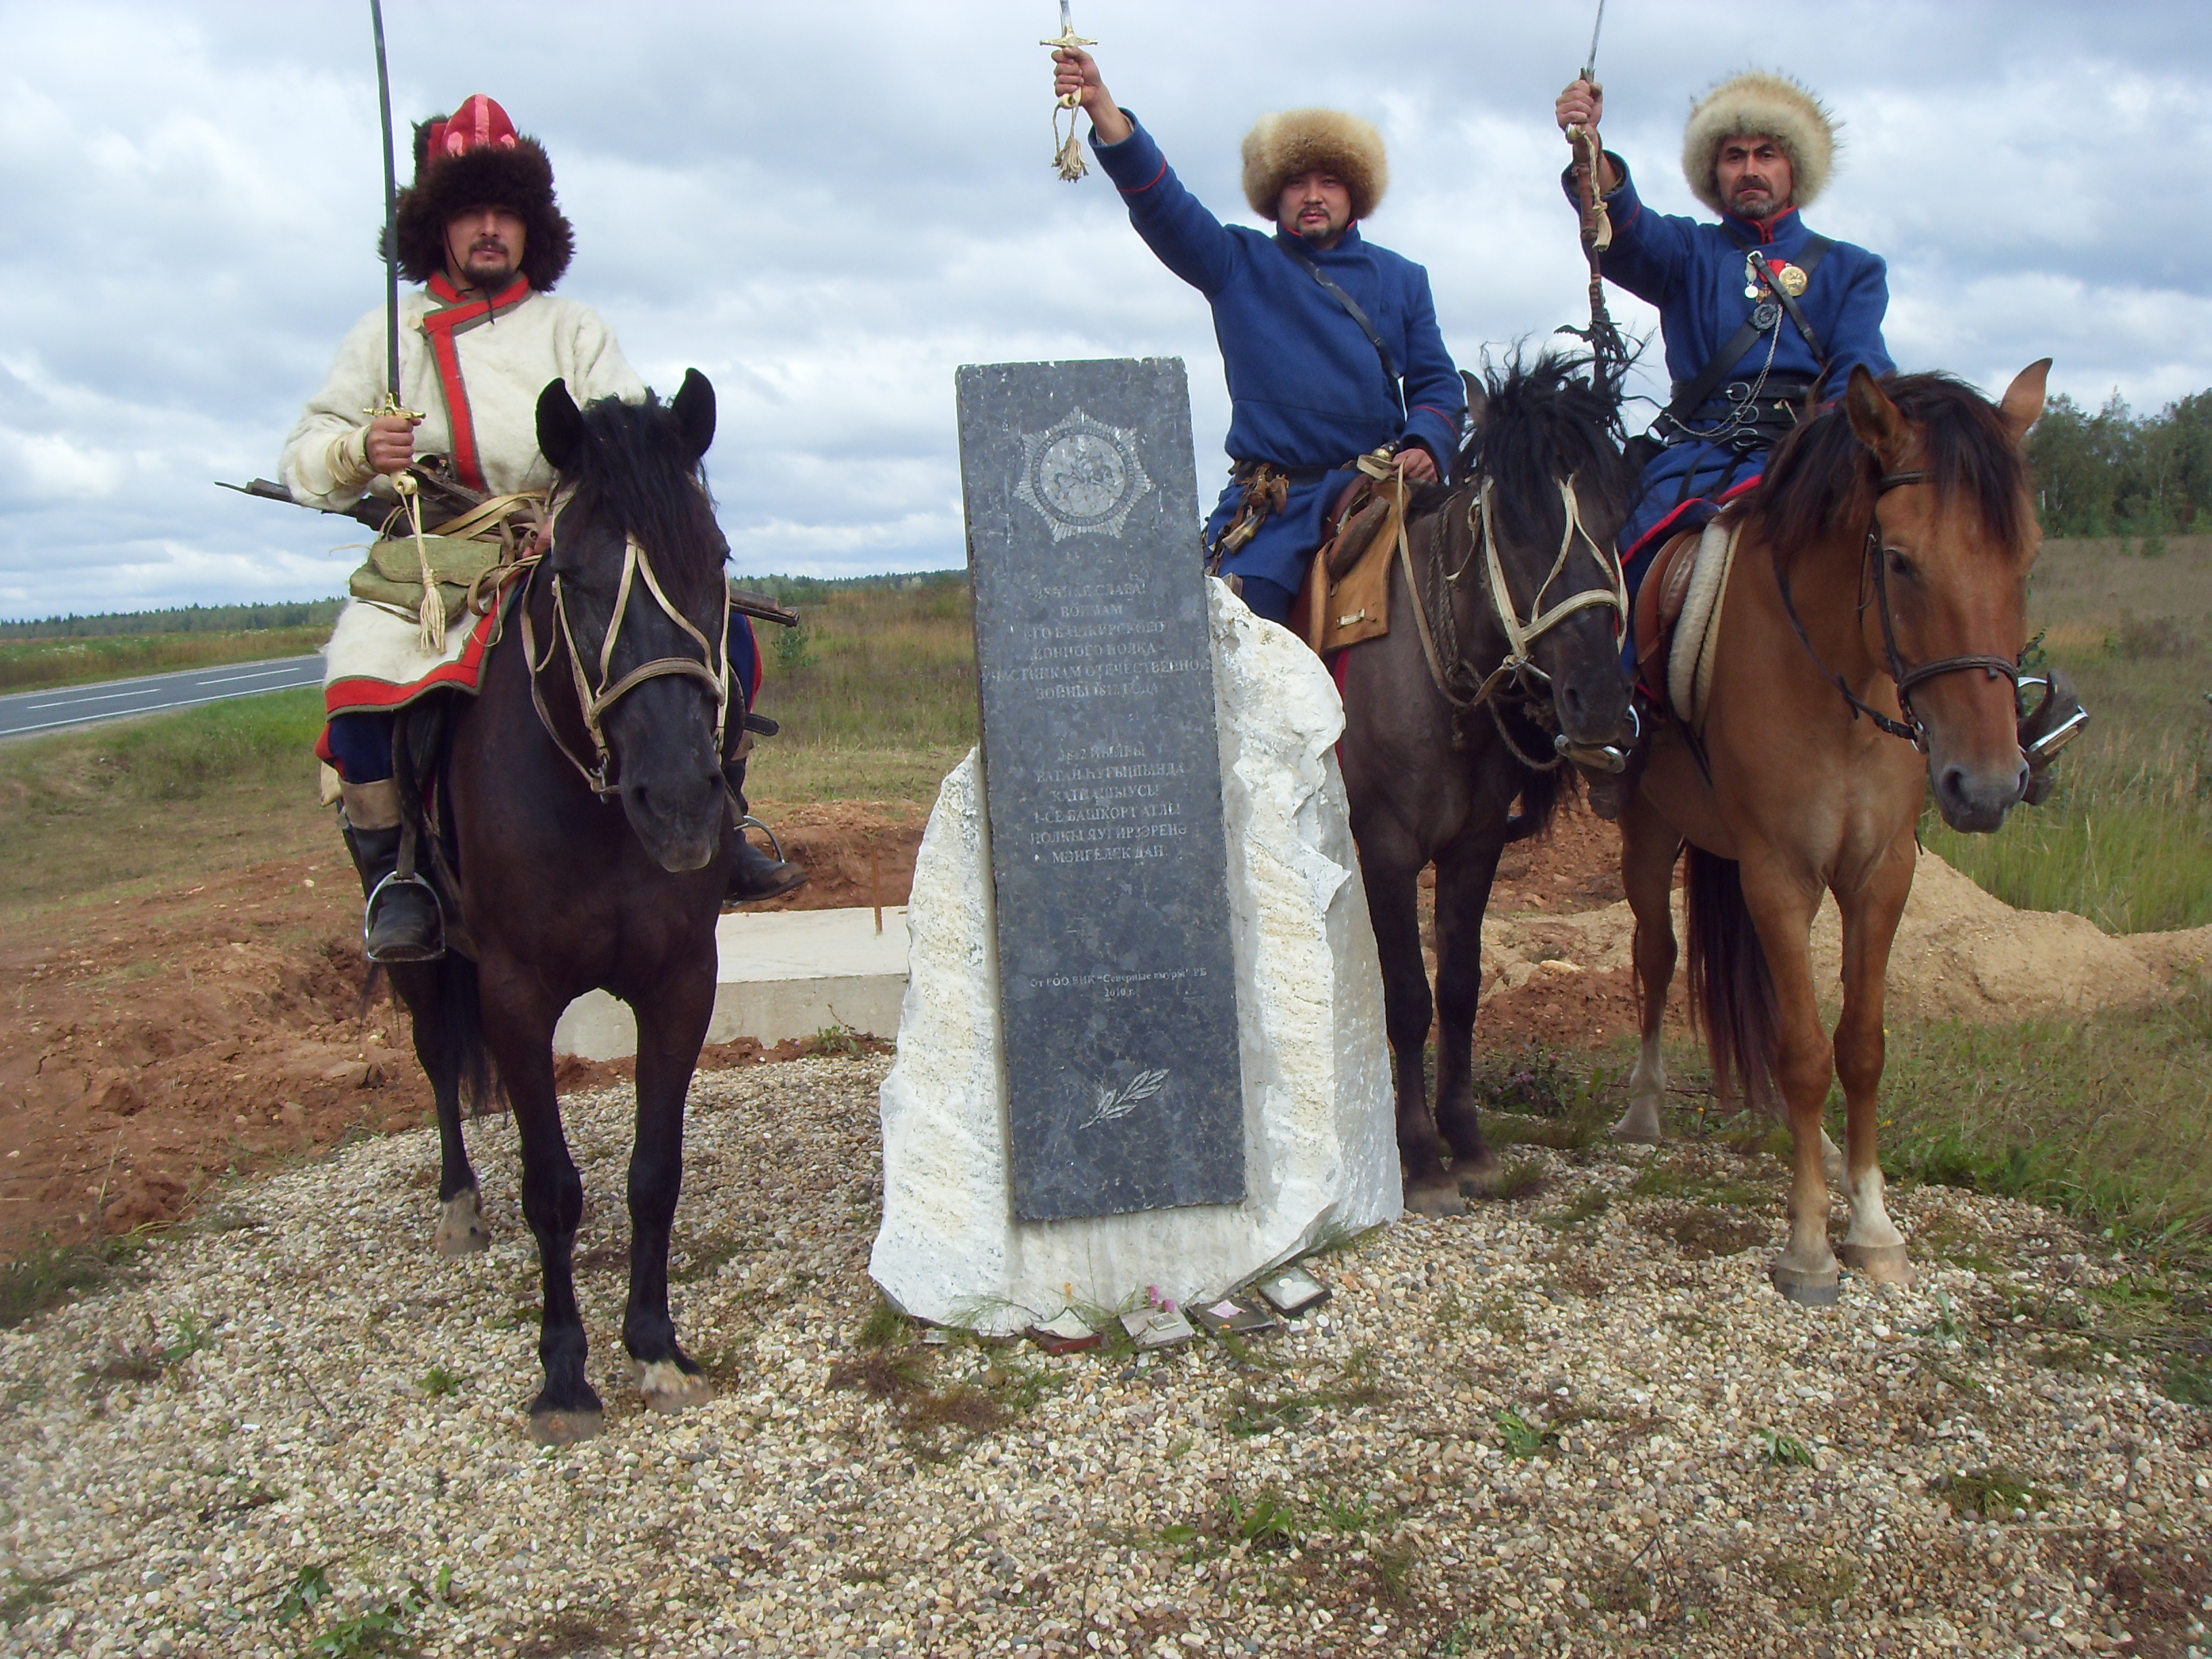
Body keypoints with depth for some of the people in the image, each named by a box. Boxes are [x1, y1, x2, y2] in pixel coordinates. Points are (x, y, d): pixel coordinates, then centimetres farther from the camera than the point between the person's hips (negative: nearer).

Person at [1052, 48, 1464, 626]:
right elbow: (1160, 201, -1)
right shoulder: (1238, 265, 13)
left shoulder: (1402, 280, 19)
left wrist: (1426, 443, -7)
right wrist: (1100, 105, -14)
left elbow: (1437, 382, 16)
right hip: (1272, 506, -1)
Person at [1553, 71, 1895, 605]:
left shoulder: (1852, 270, 22)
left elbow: (1862, 372, 5)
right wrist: (1588, 149, -24)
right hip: (1696, 457, 1)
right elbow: (1624, 231, -2)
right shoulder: (1689, 251, 21)